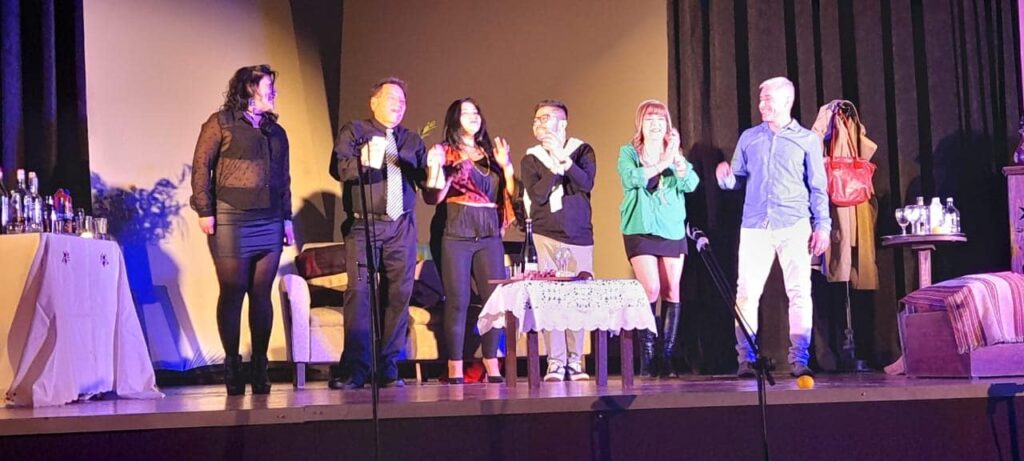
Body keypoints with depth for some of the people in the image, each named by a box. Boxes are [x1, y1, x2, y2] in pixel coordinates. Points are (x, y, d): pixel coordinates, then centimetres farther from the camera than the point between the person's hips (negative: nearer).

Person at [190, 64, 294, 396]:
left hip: (269, 222, 5)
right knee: (232, 293, -1)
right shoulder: (221, 123, 2)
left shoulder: (276, 131, 18)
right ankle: (232, 366, 5)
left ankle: (259, 365, 9)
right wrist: (205, 211, -10)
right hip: (231, 220, -5)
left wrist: (287, 218, 14)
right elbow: (201, 166, -3)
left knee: (261, 294, 4)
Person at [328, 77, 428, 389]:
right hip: (363, 225, -4)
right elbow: (338, 168, -8)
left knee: (399, 294, 0)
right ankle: (354, 370, -9)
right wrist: (364, 160, -27)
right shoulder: (353, 132, 9)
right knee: (359, 293, -11)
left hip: (401, 227, 4)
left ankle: (388, 368, 6)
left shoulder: (412, 140, 20)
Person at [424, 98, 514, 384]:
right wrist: (441, 170, -17)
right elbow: (433, 198, -2)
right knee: (457, 301, -7)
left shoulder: (490, 153, 18)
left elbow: (511, 194, 14)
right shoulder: (445, 152, 6)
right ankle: (455, 369, -3)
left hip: (489, 235, 4)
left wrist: (506, 165, 2)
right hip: (456, 234, -4)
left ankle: (492, 367, 7)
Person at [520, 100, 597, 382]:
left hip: (580, 236, 1)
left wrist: (563, 159, -16)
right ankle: (555, 363, -6)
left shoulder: (582, 151, 8)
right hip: (547, 236, -1)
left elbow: (587, 183, -8)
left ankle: (574, 361, 5)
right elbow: (537, 195, -6)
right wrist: (556, 166, -14)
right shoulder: (531, 159, 8)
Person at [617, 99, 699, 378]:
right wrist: (663, 163, -22)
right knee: (651, 290, -14)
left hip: (672, 229, 3)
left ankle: (666, 357, 6)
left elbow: (691, 184, -5)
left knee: (672, 292, 0)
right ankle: (647, 357, -7)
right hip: (640, 230, -3)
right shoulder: (628, 153, 4)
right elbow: (632, 178, -16)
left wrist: (677, 159, -20)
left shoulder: (675, 155, 12)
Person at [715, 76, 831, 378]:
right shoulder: (749, 138, 16)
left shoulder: (807, 139, 10)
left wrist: (822, 225, -1)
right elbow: (738, 180, 16)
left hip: (794, 226, -2)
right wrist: (726, 178, -8)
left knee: (800, 292, -4)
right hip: (754, 226, 2)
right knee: (746, 293, -4)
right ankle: (746, 359, 0)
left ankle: (799, 360, 0)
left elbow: (818, 187, 7)